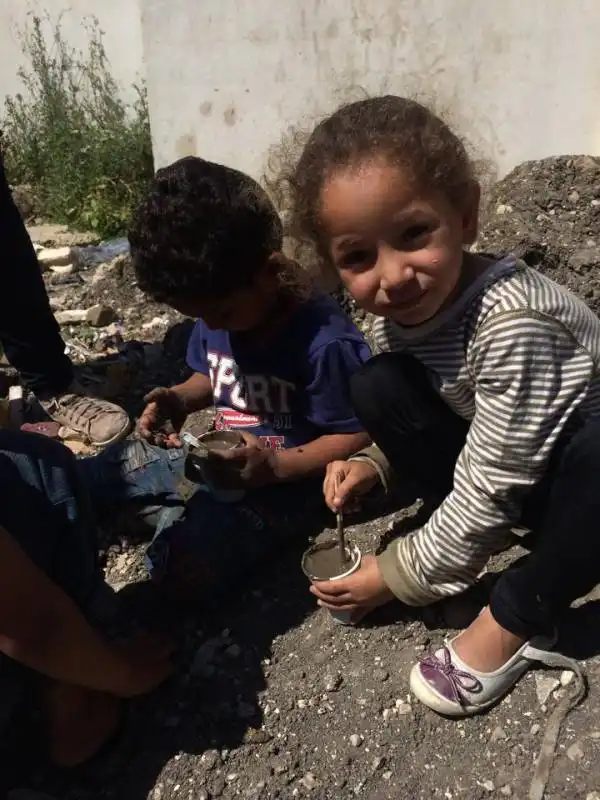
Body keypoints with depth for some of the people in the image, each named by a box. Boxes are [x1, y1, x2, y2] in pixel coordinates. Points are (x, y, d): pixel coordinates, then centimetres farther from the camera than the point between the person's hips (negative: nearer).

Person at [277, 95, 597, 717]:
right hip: (504, 465, 6)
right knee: (376, 389, -12)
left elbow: (489, 487, -27)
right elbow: (419, 414, 5)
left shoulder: (510, 321, -34)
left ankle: (516, 620, -13)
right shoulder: (398, 310, -13)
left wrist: (401, 575, -16)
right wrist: (376, 462, -14)